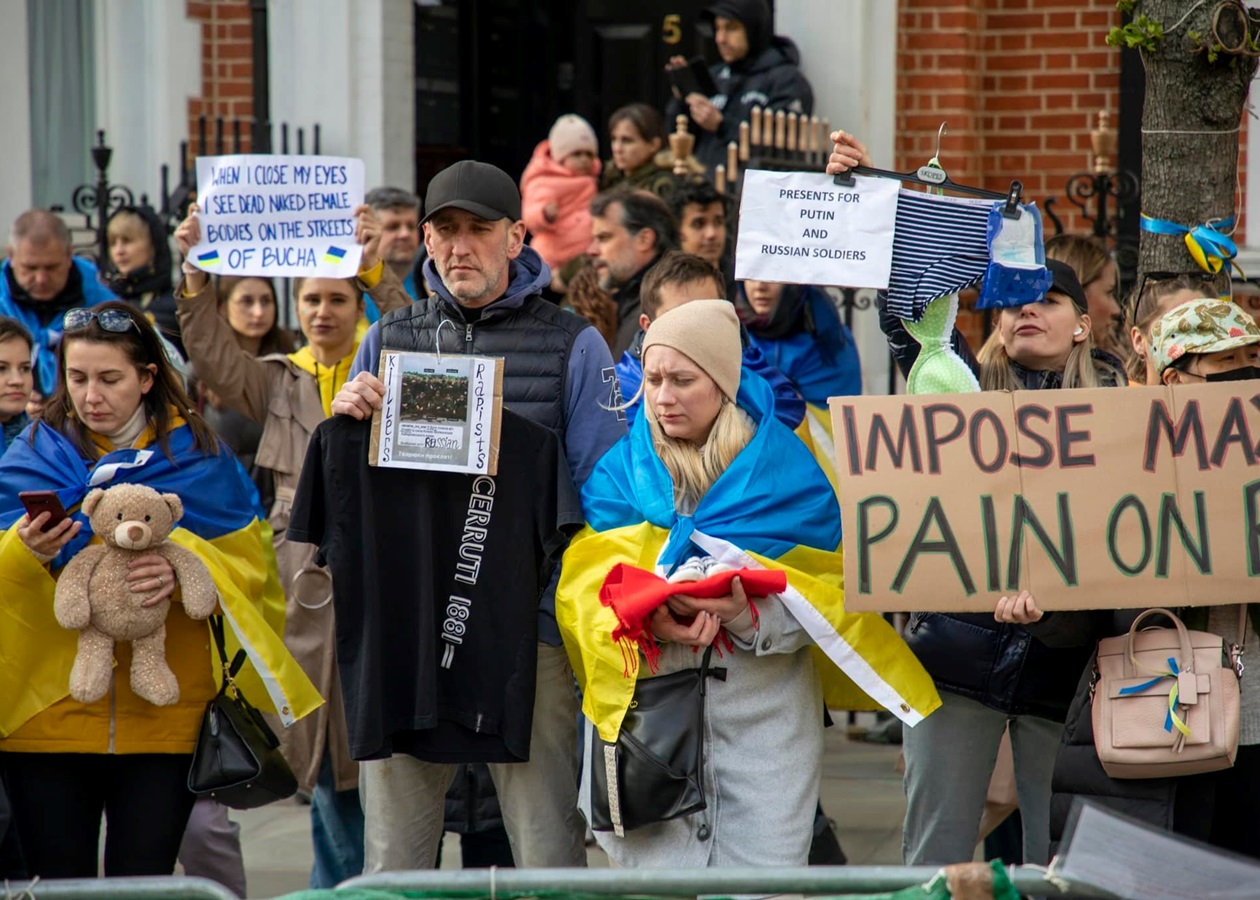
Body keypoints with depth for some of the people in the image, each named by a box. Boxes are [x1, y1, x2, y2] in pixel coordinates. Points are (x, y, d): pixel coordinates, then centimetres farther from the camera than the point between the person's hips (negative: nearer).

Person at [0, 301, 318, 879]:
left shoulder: (198, 457, 6)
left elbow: (247, 568, 1)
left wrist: (184, 569, -19)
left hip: (163, 718, 0)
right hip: (47, 715, 1)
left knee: (143, 883, -3)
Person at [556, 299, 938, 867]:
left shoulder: (788, 468, 4)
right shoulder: (620, 469, 8)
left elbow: (817, 596, -1)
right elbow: (587, 582, -2)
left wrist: (749, 611, -22)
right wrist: (651, 622, -23)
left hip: (765, 711, -1)